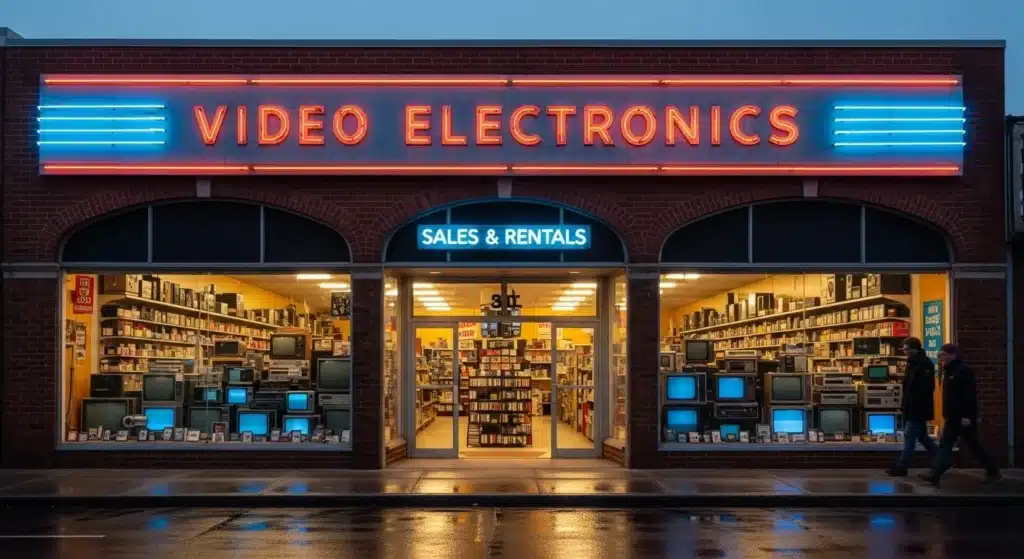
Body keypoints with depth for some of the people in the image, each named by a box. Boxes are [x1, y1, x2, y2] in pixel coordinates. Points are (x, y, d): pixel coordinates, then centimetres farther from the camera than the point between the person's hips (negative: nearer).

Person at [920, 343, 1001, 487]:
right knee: (945, 445, 4)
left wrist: (967, 416, -26)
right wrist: (947, 414, 20)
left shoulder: (964, 371, -15)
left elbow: (970, 394, -22)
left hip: (963, 417, -9)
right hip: (953, 417, 9)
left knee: (974, 446, -3)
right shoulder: (949, 371, 14)